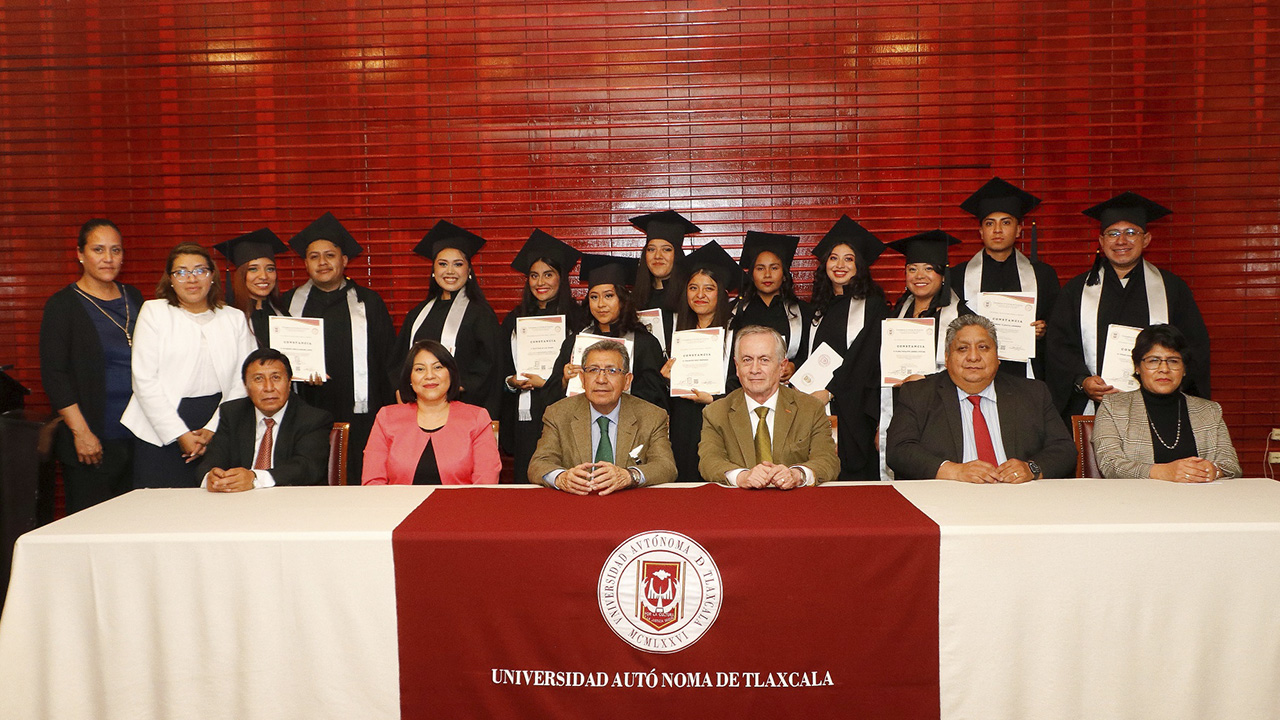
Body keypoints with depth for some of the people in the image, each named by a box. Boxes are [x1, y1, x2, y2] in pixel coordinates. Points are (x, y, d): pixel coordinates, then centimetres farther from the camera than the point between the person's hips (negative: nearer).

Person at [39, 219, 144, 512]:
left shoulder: (133, 298, 11)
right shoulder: (62, 305, -3)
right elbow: (53, 375, -8)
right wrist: (80, 431, -15)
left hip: (137, 435, 5)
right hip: (92, 440, -5)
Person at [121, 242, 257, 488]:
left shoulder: (235, 319, 10)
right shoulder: (153, 312, 5)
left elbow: (242, 383, 2)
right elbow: (144, 381, -3)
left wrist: (212, 430, -8)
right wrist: (180, 434, -8)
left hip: (218, 435, 1)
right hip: (161, 436, -1)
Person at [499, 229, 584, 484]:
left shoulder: (577, 318, 0)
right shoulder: (514, 320, 14)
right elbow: (501, 369, 18)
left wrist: (545, 381, -10)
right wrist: (512, 382, -1)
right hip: (524, 418, 4)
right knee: (526, 482, 4)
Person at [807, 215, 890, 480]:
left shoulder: (872, 305, 0)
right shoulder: (819, 308, 16)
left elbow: (864, 357, -11)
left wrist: (829, 391, -20)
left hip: (853, 407, -4)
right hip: (817, 402, 5)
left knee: (854, 474, -5)